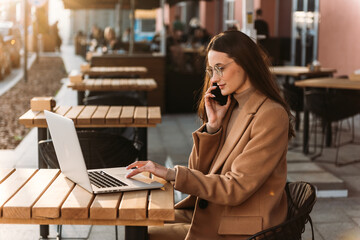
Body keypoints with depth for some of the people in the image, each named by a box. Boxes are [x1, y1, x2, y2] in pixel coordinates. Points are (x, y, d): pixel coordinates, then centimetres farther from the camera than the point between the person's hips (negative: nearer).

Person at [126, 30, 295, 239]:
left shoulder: (271, 115, -16)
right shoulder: (230, 107, 10)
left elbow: (236, 189, -21)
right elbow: (198, 169, 8)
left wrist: (173, 174, -23)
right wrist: (212, 125, -6)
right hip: (207, 213, 8)